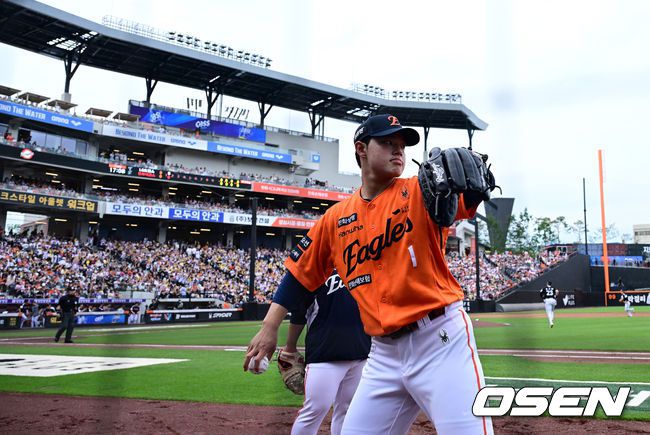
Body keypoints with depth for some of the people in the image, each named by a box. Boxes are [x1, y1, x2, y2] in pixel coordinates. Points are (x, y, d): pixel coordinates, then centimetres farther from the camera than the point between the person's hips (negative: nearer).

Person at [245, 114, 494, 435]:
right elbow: (300, 271, 16)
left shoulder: (420, 192, 1)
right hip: (384, 352, 4)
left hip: (442, 339, -3)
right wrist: (270, 327, 11)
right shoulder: (336, 218, 10)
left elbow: (475, 191, -16)